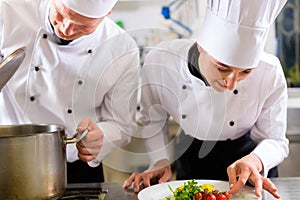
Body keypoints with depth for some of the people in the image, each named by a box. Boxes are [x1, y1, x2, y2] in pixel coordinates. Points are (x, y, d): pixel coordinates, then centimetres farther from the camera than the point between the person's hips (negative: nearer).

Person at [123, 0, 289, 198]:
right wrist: (160, 161, -23)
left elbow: (275, 141, -16)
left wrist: (255, 160, -37)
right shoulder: (159, 62, -30)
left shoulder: (270, 74, -31)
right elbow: (153, 121, -9)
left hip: (244, 152, -1)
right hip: (190, 160, 1)